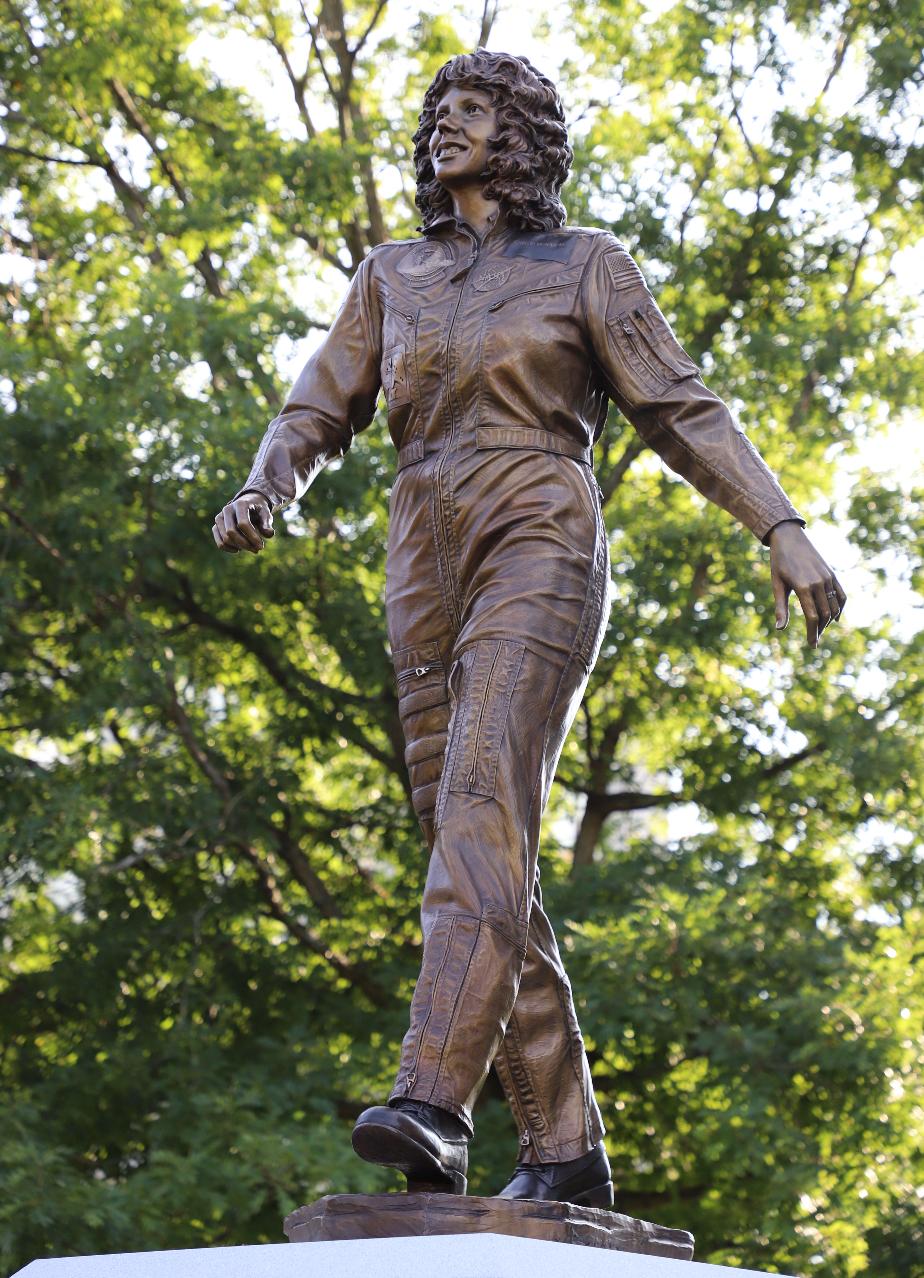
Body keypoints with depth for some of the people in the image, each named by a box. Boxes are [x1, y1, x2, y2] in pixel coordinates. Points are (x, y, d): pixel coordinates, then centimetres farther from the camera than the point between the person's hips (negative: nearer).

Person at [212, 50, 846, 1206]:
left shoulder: (585, 264, 9)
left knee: (480, 813, -26)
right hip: (429, 580, 5)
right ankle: (566, 1148, 4)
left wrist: (783, 530, -8)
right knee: (478, 857, -1)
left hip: (541, 558, -5)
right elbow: (316, 416, 14)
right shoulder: (392, 278, 20)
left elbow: (681, 410, 4)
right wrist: (259, 496, -9)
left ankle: (431, 1109, -39)